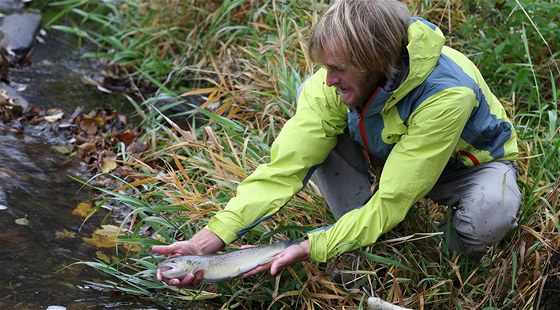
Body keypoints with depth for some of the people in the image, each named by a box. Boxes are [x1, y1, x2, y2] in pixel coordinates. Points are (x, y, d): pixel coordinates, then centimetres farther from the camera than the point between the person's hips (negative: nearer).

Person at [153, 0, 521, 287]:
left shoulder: (447, 93, -40)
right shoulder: (332, 84, -26)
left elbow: (389, 202, -37)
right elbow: (283, 168, -29)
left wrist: (310, 248, -39)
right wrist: (208, 240, -39)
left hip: (471, 162, -4)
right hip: (392, 154, 4)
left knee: (491, 214, -40)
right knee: (312, 111, -20)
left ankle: (461, 253, -2)